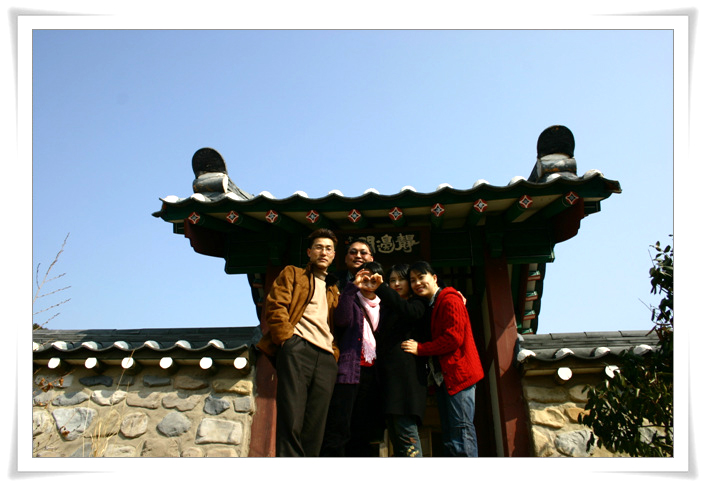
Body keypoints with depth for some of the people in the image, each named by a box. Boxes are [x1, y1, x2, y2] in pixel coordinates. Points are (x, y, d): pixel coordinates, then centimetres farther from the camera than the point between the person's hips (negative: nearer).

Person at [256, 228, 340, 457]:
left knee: (314, 427, -1)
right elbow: (275, 306, 3)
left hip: (326, 358, 5)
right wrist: (288, 340, -8)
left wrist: (335, 352, 7)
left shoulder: (334, 290, 31)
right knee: (291, 421, -14)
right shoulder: (292, 274, 18)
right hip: (297, 349, -4)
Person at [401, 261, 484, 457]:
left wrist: (420, 349, -13)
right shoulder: (430, 306, 20)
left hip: (457, 373, -10)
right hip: (442, 376, 10)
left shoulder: (450, 300, -8)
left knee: (461, 430, -11)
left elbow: (454, 338, -18)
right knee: (448, 436, 9)